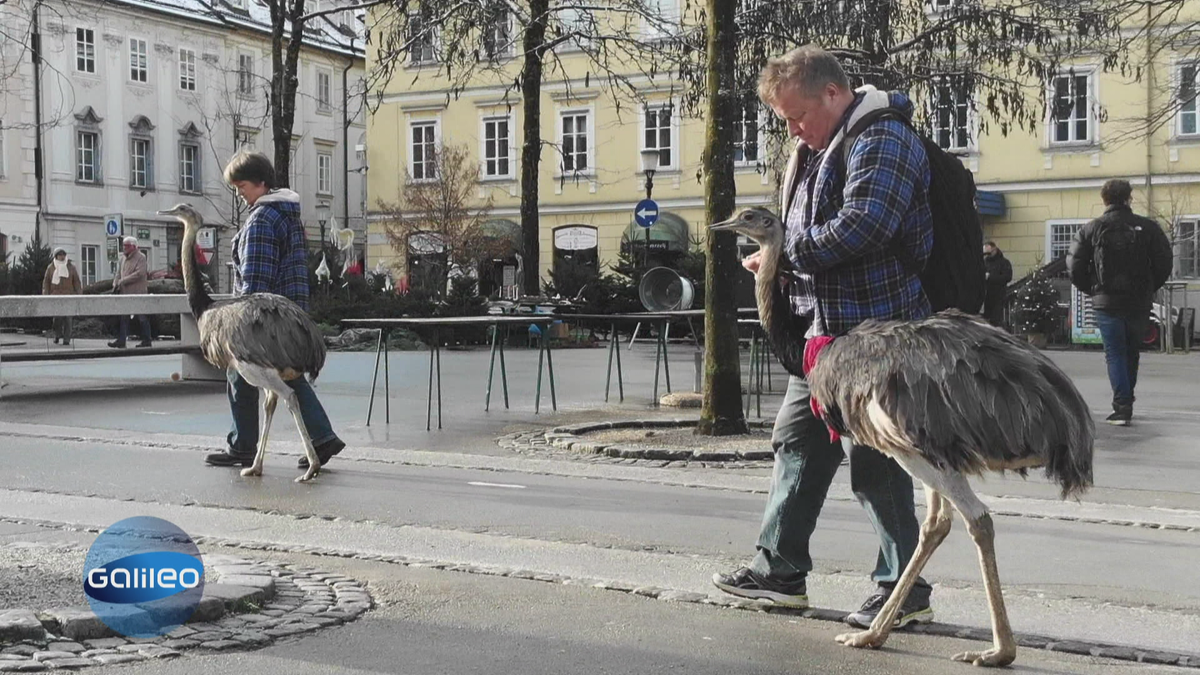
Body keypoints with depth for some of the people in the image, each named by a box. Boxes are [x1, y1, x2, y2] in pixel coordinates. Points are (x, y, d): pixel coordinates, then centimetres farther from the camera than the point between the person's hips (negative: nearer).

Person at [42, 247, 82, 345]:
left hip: (69, 295, 0)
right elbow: (46, 282, 10)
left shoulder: (71, 266, 10)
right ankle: (57, 335, 14)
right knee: (57, 317, -9)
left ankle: (67, 338, -1)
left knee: (68, 318, -7)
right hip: (55, 295, 0)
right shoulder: (51, 267, 9)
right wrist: (45, 296, 2)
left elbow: (77, 282, 10)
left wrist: (79, 295, 3)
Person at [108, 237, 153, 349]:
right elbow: (120, 274, 21)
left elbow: (139, 273, -18)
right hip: (126, 292, 7)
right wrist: (115, 284, 1)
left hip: (137, 293, -7)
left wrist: (122, 281, -18)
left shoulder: (140, 257, -6)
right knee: (124, 318, 3)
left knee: (142, 318, 0)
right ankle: (121, 341, 2)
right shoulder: (125, 259, 17)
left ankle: (146, 341, 8)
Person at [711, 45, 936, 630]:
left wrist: (784, 253, -17)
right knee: (796, 441, 14)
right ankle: (781, 569, 25)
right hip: (825, 326, 10)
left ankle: (905, 590, 7)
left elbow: (858, 227, -26)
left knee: (872, 459, -4)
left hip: (872, 329, -10)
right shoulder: (816, 149, 18)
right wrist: (783, 259, 9)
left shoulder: (882, 141, -14)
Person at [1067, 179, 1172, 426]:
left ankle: (1122, 407, -8)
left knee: (1115, 354, 2)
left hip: (1107, 303, -2)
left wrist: (1092, 289, 9)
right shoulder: (1148, 228, -1)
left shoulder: (1091, 230, -3)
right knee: (1132, 353, 17)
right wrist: (1148, 289, 12)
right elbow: (1164, 264, -1)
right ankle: (1126, 402, 26)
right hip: (1140, 303, 2)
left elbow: (1075, 266, -5)